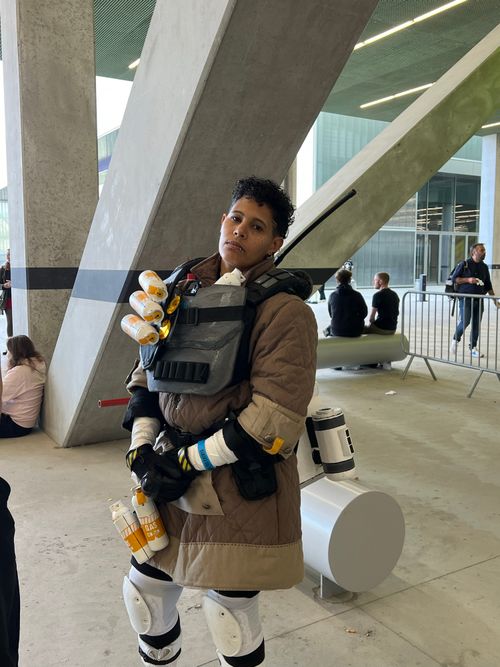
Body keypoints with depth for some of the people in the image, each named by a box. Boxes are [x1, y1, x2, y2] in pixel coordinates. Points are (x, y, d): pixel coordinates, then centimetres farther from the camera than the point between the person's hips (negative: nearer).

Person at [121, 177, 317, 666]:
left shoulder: (283, 309, -14)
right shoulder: (182, 289, 6)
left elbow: (275, 415, -19)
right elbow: (146, 372, 12)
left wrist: (189, 460, -15)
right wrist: (142, 446, -1)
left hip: (242, 488, -6)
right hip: (172, 479, 7)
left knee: (230, 613, 8)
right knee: (144, 590, 20)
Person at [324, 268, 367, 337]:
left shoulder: (332, 296, -7)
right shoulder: (356, 295, -12)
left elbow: (330, 314, 6)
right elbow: (364, 313, -2)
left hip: (336, 332, 1)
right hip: (355, 332, -1)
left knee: (328, 329, 35)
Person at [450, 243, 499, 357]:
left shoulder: (484, 267, 12)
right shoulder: (464, 264, -3)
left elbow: (488, 286, 18)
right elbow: (453, 279, -3)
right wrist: (468, 280, -16)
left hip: (479, 300, 5)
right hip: (465, 299, -5)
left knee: (476, 324, 4)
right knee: (465, 321, -13)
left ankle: (473, 348, 14)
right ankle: (455, 340, 13)